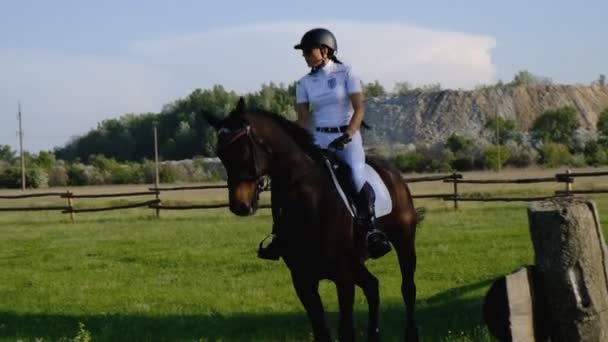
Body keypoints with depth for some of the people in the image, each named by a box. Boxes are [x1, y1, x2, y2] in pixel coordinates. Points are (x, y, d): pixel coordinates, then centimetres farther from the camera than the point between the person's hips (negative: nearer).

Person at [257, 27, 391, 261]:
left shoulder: (345, 73, -2)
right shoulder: (304, 83, 8)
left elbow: (359, 109, -6)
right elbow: (303, 118, 4)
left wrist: (347, 136, -19)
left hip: (347, 136, -4)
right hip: (318, 139, 4)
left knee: (357, 180, -30)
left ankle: (371, 230, -16)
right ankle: (280, 232, -6)